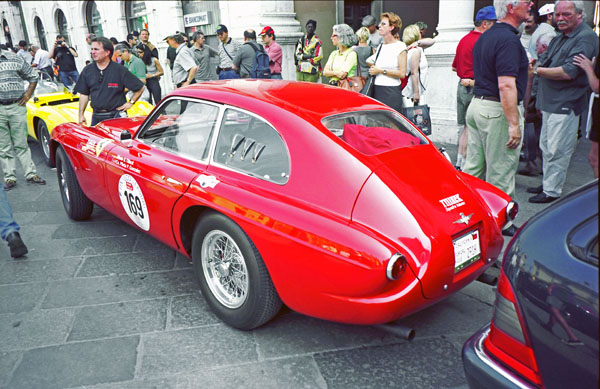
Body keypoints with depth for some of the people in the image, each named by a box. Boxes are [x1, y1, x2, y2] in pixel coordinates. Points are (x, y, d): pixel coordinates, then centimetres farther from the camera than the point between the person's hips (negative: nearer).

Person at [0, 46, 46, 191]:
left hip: (17, 107, 0)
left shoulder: (15, 58, 4)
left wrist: (28, 94, 3)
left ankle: (31, 174, 12)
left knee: (21, 145, 5)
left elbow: (33, 76, 12)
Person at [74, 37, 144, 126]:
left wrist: (131, 102, -4)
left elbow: (140, 88, 0)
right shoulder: (87, 71, 7)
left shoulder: (120, 70, -5)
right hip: (96, 117, 4)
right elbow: (84, 94, 12)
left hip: (116, 116, -4)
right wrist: (81, 115, 8)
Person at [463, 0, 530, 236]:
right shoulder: (508, 39, -16)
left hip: (477, 104, 9)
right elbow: (506, 85, -24)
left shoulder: (484, 37, 13)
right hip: (498, 111, -9)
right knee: (501, 171, 2)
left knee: (473, 166, 15)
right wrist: (514, 124, -23)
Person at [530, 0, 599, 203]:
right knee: (546, 146, 16)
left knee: (557, 150, -5)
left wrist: (538, 70, -11)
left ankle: (552, 191, 4)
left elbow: (568, 72, -22)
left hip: (566, 104, -10)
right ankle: (547, 184, 29)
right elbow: (543, 62, 19)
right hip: (550, 103, 10)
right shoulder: (559, 38, 17)